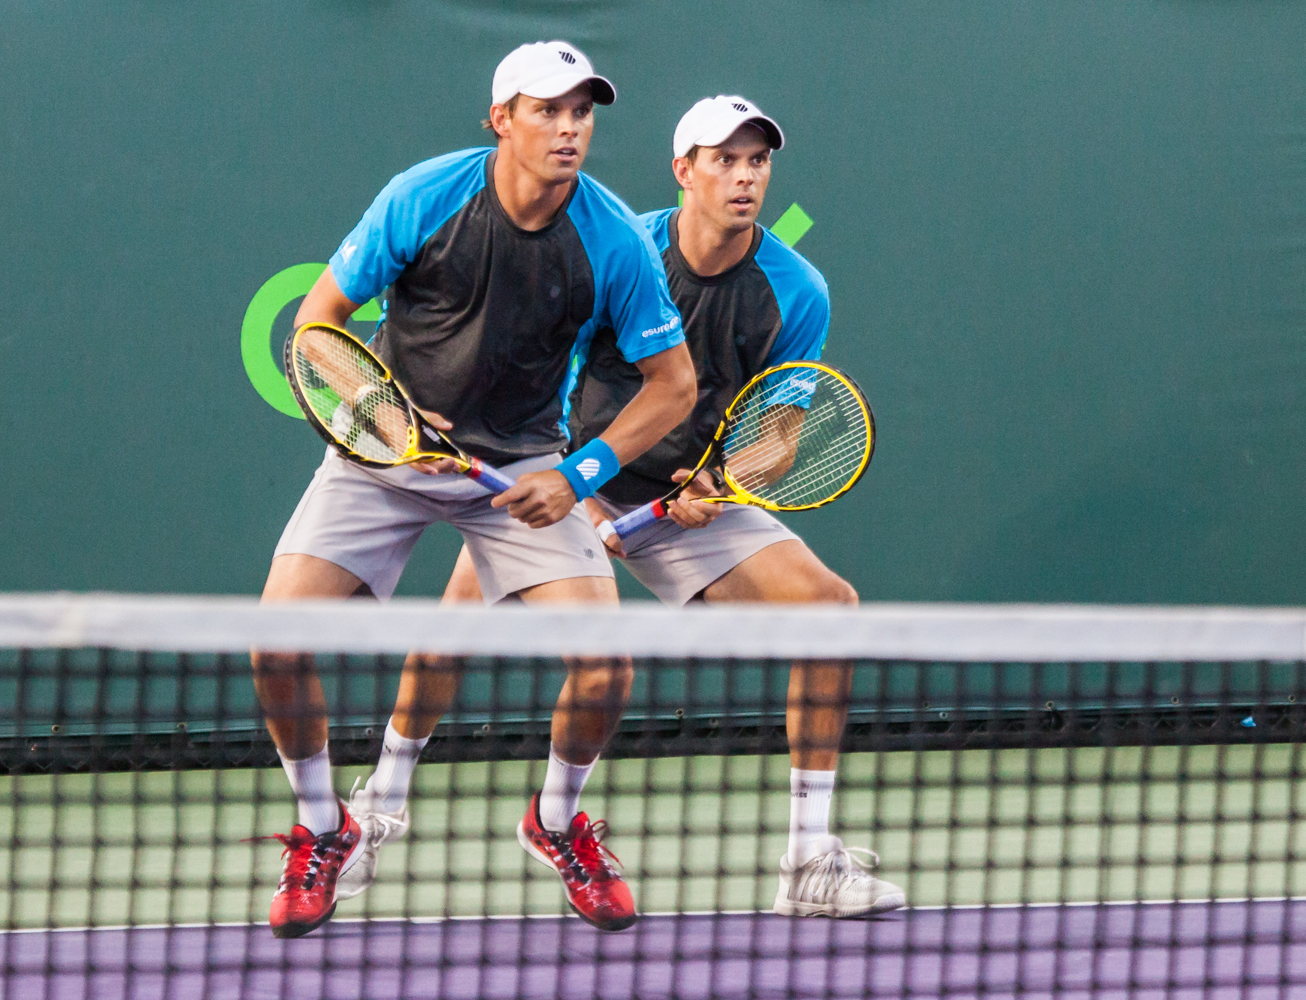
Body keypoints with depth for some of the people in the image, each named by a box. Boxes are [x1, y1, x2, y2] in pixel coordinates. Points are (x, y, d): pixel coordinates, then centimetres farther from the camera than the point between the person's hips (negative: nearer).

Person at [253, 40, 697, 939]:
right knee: (278, 637, -17)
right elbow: (318, 323, -6)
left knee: (606, 662, -17)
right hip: (387, 450, 0)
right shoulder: (422, 200, -16)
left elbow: (673, 382, -3)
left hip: (523, 465, 1)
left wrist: (580, 474, -14)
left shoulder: (615, 241, -14)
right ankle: (324, 832, 10)